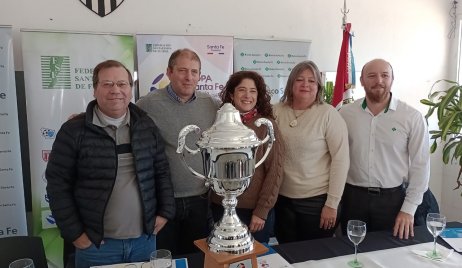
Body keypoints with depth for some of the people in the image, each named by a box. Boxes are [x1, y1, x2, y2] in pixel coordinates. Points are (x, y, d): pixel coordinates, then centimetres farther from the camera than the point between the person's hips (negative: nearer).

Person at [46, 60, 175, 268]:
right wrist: (74, 233, -7)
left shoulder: (146, 126, 2)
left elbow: (162, 172, 8)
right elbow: (58, 184, -6)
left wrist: (165, 211, 2)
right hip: (95, 243, -3)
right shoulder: (74, 131, -8)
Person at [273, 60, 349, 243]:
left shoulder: (328, 114, -11)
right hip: (283, 198, 3)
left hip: (317, 200, -3)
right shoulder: (278, 112, -1)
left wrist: (332, 203, -12)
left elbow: (341, 160, -11)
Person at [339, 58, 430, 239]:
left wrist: (409, 209, -6)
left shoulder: (412, 117, -6)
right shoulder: (345, 114, -2)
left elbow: (420, 165, -3)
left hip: (393, 198, -1)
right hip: (353, 197, 1)